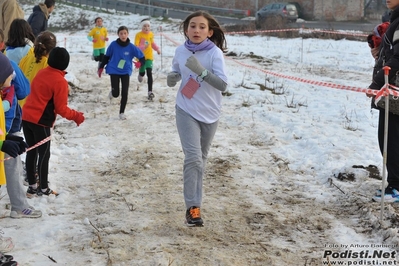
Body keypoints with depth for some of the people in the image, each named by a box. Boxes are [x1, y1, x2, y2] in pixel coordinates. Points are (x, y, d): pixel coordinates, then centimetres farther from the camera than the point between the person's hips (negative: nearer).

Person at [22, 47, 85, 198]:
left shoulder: (41, 73, 8)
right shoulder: (60, 81, -14)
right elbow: (61, 109, -13)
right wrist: (77, 116, 2)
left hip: (26, 117, 7)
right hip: (41, 122, -7)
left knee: (31, 152, 15)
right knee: (44, 155, 6)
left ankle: (32, 187, 24)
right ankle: (43, 189, 16)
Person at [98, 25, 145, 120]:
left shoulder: (131, 47, -10)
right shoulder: (113, 45, -9)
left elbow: (142, 58, -7)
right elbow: (107, 56, 6)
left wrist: (139, 63, -29)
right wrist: (101, 67, 9)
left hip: (126, 72, 1)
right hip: (114, 71, -1)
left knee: (125, 93, -4)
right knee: (116, 94, -5)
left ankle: (122, 112, 13)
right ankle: (112, 92, 34)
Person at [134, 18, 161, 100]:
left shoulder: (151, 34, 1)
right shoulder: (138, 35, -13)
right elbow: (136, 46, -18)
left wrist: (157, 49, 8)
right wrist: (143, 47, -35)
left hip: (149, 56, 2)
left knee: (149, 73, -9)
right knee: (142, 73, 11)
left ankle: (150, 91, -10)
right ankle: (140, 74, 52)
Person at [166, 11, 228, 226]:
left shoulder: (214, 53, -15)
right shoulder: (180, 51, -6)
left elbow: (223, 84, -23)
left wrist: (201, 71, -35)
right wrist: (172, 78, -11)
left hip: (210, 114, 0)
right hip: (186, 112, 0)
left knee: (201, 158, 17)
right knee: (193, 157, -14)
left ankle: (194, 199, 38)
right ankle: (192, 207, -6)